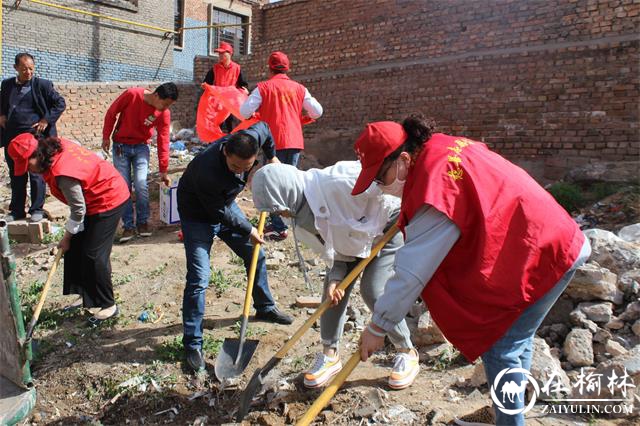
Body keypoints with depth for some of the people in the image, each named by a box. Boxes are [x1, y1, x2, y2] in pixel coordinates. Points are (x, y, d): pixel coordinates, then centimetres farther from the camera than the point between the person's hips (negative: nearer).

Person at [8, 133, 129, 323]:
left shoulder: (62, 173, -31)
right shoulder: (56, 145, -7)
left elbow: (78, 210, -21)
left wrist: (66, 238, -6)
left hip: (108, 201, -10)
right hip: (95, 198, 10)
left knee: (94, 255, -8)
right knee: (76, 248, 13)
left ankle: (109, 305, 5)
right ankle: (87, 295, 25)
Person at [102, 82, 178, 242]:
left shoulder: (164, 114, -14)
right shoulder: (132, 95, -19)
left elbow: (163, 141, -9)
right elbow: (111, 113, -5)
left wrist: (163, 170, -8)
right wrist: (106, 137, -3)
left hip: (141, 147, 1)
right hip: (120, 146, -1)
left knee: (141, 185, -12)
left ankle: (142, 222, 8)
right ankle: (128, 226, 7)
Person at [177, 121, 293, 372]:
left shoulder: (250, 139, -25)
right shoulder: (206, 171, -40)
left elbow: (263, 127, 1)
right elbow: (218, 212, -26)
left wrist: (272, 157, 8)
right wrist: (247, 231, -15)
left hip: (225, 205, 7)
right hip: (198, 216, -6)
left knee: (255, 255, 14)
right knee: (198, 278, -13)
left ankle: (265, 308, 38)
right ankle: (192, 344, 2)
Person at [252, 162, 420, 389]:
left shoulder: (339, 183, -40)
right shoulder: (301, 212, -14)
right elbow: (330, 244, -4)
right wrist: (335, 277, -18)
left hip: (388, 226, -7)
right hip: (352, 237, 7)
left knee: (373, 291, -13)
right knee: (333, 290, 1)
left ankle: (408, 353, 9)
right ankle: (330, 355, 19)